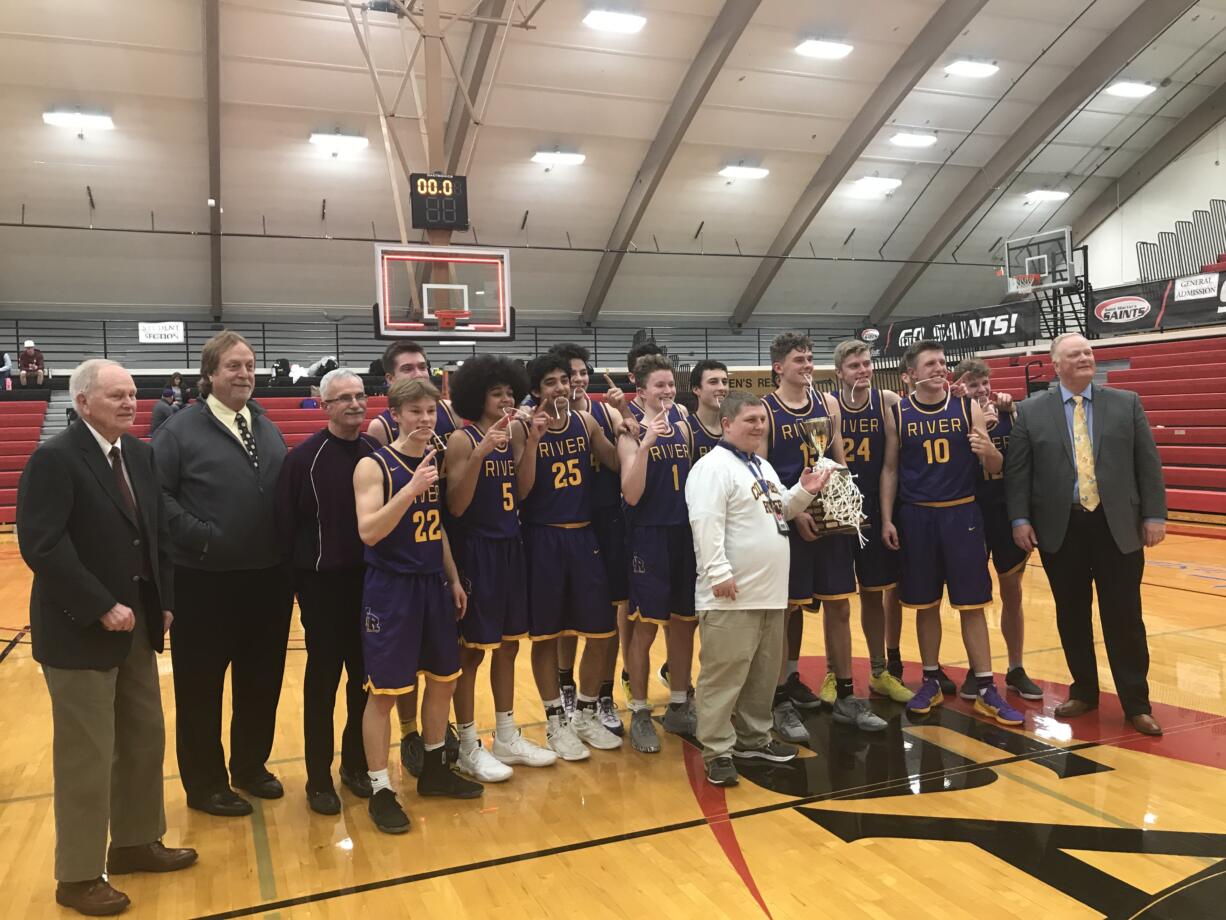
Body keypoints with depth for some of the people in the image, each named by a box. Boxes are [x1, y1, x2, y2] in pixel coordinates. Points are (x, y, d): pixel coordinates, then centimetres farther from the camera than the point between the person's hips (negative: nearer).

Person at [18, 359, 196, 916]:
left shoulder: (140, 454, 8)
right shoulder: (54, 459, -15)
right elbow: (41, 545, -22)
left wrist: (164, 601, 5)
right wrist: (102, 608, -21)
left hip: (137, 623, 8)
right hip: (79, 631, -8)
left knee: (145, 740, 17)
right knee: (86, 755, 3)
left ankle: (135, 843, 34)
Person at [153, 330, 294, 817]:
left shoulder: (267, 427, 12)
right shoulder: (181, 428, -6)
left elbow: (286, 491, 12)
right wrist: (199, 536, -19)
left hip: (268, 578, 6)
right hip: (205, 582, -5)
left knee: (261, 682, 16)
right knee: (202, 687, 8)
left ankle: (251, 766, 34)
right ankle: (205, 784, 25)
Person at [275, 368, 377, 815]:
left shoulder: (377, 453, 3)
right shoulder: (304, 457, -7)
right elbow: (285, 522, -7)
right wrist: (301, 576, -6)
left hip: (371, 581, 4)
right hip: (323, 585, -3)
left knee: (366, 678, 12)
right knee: (322, 682, 7)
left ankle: (356, 765, 29)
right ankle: (319, 778, 20)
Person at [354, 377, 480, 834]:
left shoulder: (438, 460, 7)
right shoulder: (374, 466, -12)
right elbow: (369, 532, -23)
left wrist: (454, 578, 15)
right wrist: (410, 489, -31)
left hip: (433, 583, 7)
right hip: (390, 587, -7)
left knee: (444, 678, 15)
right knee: (383, 691, 0)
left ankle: (434, 769, 33)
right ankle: (380, 790, 14)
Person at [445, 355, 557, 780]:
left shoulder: (513, 436, 8)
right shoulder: (463, 439, -11)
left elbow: (522, 494, 6)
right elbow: (456, 506, -20)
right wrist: (480, 452, -27)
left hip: (511, 548, 7)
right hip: (475, 551, -7)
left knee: (508, 645, 15)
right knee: (471, 650, 3)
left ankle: (507, 738, 29)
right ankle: (468, 748, 17)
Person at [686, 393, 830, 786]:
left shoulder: (764, 466, 18)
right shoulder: (713, 467, -12)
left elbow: (780, 513, 26)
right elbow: (706, 524, -21)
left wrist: (804, 492, 9)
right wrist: (718, 573, -27)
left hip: (769, 593, 9)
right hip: (732, 597, -9)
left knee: (763, 674, 17)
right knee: (724, 675, -3)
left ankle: (754, 738, 31)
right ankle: (717, 752, 7)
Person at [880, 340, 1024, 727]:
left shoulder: (967, 407, 1)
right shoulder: (898, 414, 1)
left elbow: (994, 468, 3)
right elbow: (890, 469, 4)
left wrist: (989, 452, -20)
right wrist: (886, 519, -2)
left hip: (962, 514, 0)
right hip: (916, 516, 1)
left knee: (972, 604, 2)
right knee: (925, 604, 9)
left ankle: (986, 691, 12)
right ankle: (931, 682, 24)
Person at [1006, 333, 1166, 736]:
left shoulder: (1127, 403, 7)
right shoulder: (1031, 411, 3)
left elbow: (1148, 463, 6)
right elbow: (1017, 471, 2)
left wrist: (1154, 515, -1)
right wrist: (1020, 519, -6)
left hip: (1118, 527, 0)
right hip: (1060, 529, 0)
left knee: (1124, 617, 3)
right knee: (1072, 616, 9)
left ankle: (1136, 703, 15)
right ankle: (1083, 690, 25)